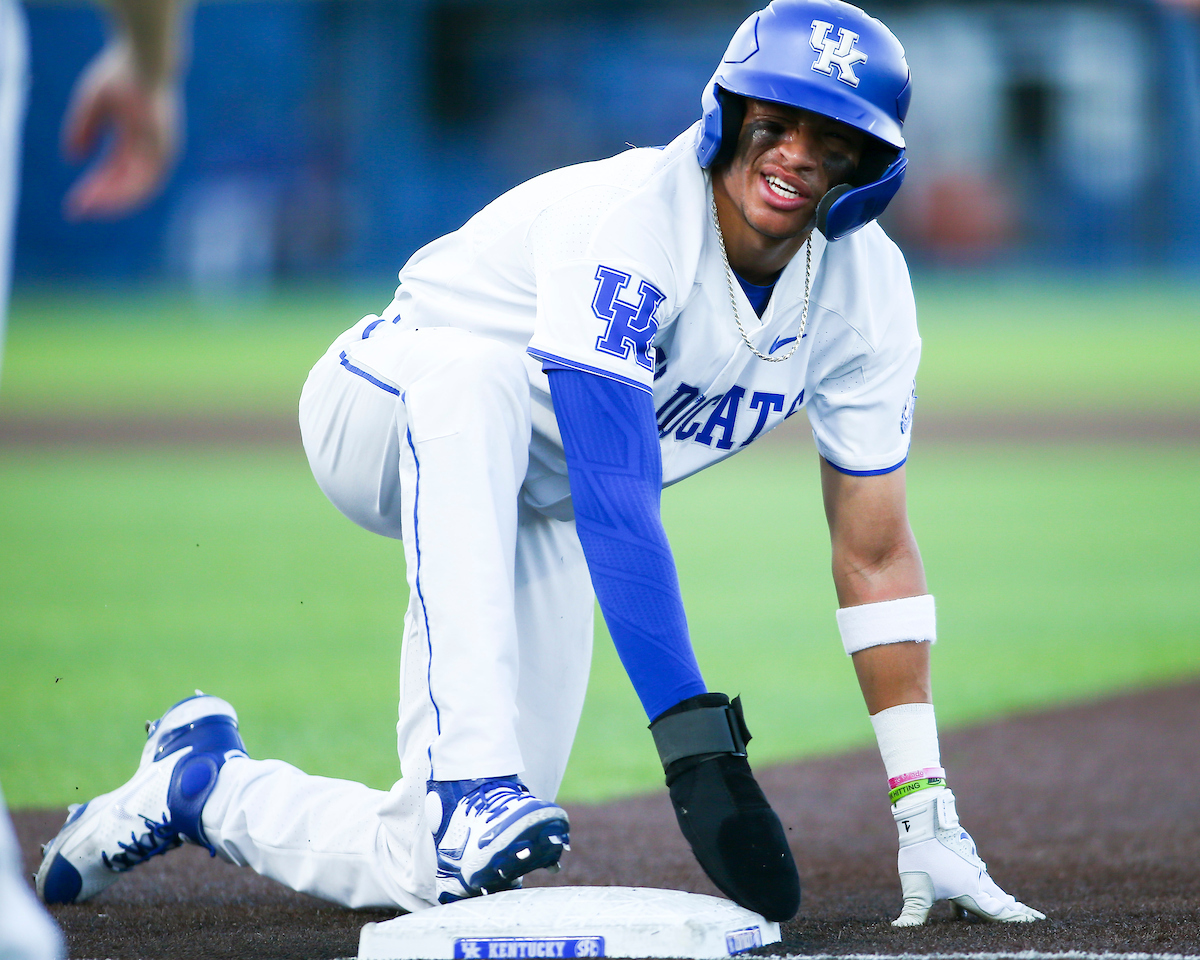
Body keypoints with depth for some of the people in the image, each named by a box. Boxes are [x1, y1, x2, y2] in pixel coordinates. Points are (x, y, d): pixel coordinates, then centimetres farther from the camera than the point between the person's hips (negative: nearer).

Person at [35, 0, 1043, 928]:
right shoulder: (627, 223, -33)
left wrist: (927, 818, -12)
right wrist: (697, 744, -50)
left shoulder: (866, 289, -13)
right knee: (474, 368, -44)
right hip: (377, 414, -6)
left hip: (534, 510, 6)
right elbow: (618, 507, -41)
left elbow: (876, 552, -7)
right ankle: (470, 781, -46)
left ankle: (203, 780, 21)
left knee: (436, 875, -10)